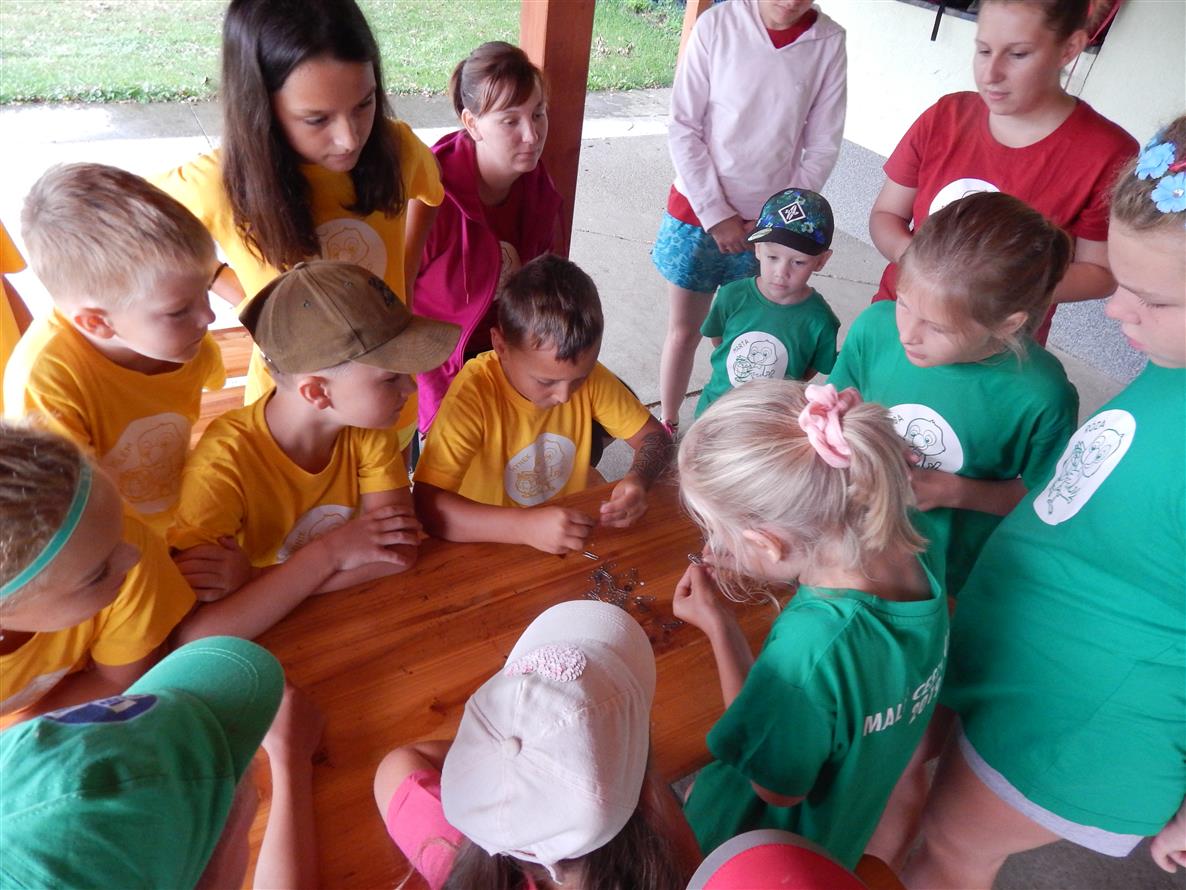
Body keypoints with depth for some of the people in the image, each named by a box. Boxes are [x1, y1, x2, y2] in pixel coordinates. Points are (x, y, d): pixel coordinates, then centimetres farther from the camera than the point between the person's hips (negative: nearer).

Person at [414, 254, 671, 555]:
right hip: (492, 550, -3)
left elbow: (654, 436, -2)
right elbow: (425, 505, -29)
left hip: (571, 536, 4)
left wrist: (638, 479, -22)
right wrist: (526, 526, -39)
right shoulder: (473, 394, -23)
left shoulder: (587, 374, -10)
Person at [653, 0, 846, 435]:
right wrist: (716, 213, -10)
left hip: (771, 225, 1)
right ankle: (666, 425, 27)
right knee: (684, 329, 9)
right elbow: (683, 128, -7)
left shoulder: (830, 42, -5)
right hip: (699, 211, -1)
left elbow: (822, 147, 0)